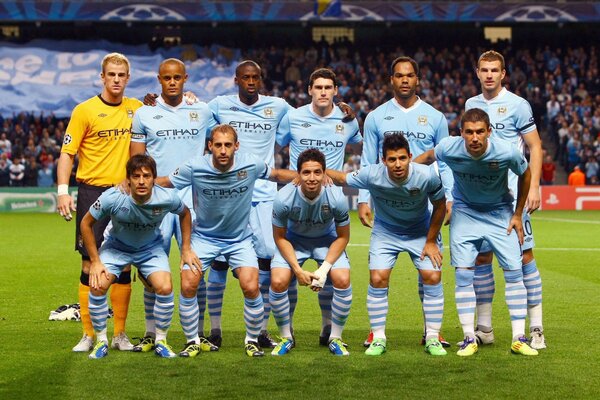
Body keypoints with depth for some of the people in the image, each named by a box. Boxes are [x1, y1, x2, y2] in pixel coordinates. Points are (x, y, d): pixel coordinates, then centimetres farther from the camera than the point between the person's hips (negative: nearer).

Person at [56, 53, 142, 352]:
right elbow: (67, 153, -2)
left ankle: (120, 334, 13)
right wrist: (63, 191, -13)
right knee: (90, 265, -2)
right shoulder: (85, 110, -2)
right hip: (92, 192, -3)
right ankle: (88, 335, 5)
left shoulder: (136, 108, 8)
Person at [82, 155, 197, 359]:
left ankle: (161, 341, 1)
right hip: (117, 246, 0)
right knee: (97, 286, -21)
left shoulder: (167, 198, -28)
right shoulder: (112, 198, -32)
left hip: (151, 248, 1)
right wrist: (95, 261, -14)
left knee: (165, 288, -21)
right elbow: (86, 223, -14)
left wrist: (186, 249, -2)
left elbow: (185, 214, -2)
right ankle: (101, 341, 0)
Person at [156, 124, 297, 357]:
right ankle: (192, 341, 7)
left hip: (240, 239, 0)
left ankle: (252, 341, 8)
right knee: (188, 286, -15)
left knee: (251, 287, -16)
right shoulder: (195, 167, -18)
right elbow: (164, 182, -5)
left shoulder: (251, 165, -15)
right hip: (204, 236, 0)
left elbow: (276, 174, 5)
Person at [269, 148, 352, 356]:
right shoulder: (284, 198, -29)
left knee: (342, 280, -22)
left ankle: (335, 338, -1)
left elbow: (342, 237, -12)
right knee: (278, 282, -22)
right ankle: (286, 338, 2)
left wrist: (325, 269, -22)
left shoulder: (336, 198, -28)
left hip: (327, 240, 0)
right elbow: (280, 237, -13)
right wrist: (297, 270, -21)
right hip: (293, 240, 0)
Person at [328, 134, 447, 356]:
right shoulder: (372, 175, -29)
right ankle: (378, 339, 3)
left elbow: (440, 206, -11)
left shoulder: (426, 176, -29)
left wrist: (431, 241, -8)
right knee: (378, 279, -12)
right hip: (385, 231, 0)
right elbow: (341, 179, -11)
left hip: (421, 231, 0)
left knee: (433, 277, -11)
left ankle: (432, 339, 3)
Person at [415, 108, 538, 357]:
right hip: (465, 212, 0)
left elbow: (525, 174, -5)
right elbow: (427, 157, 1)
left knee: (514, 272, -5)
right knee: (463, 274, -7)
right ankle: (469, 339, 3)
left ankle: (519, 338, 2)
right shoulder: (449, 148, -25)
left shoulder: (506, 152, -27)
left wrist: (518, 214, 0)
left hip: (500, 212, 0)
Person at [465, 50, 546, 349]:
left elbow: (535, 147, -2)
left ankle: (536, 328, -2)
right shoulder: (471, 105, 12)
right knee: (481, 258, 6)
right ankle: (484, 329, 15)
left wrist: (533, 186, -12)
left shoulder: (517, 105, -3)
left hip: (513, 193, -5)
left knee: (524, 255, -6)